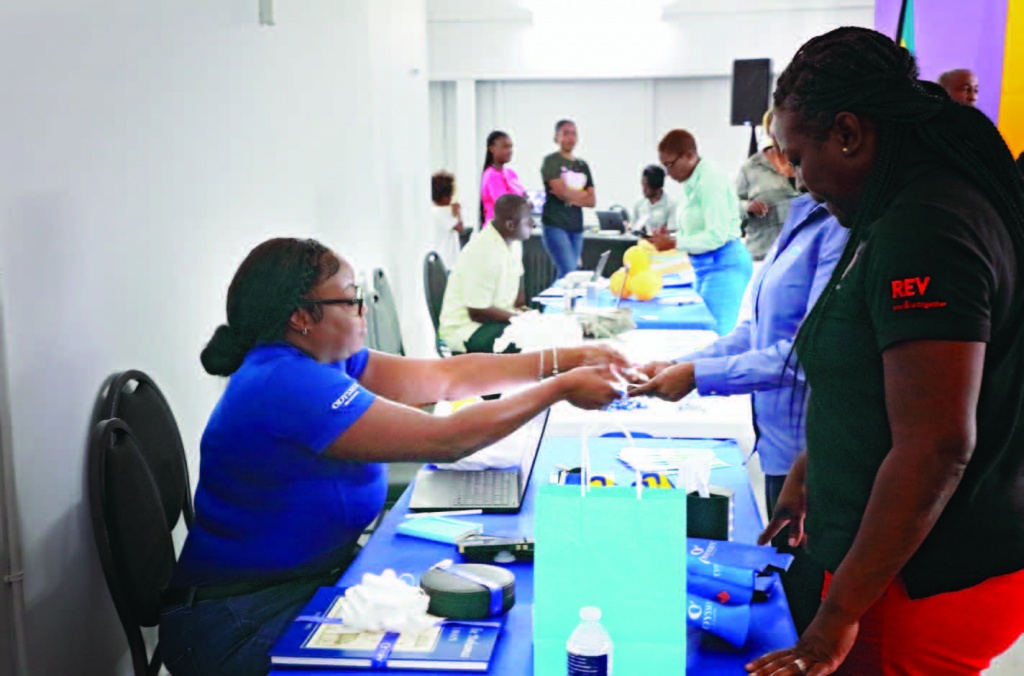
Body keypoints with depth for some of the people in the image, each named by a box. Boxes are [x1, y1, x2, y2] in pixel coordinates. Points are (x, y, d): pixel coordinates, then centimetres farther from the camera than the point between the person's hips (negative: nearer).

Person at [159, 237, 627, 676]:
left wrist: (566, 359, -5)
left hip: (310, 576, 9)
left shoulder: (315, 360, 2)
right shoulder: (286, 385, -27)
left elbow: (447, 377, 1)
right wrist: (562, 389, -19)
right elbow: (445, 441, -27)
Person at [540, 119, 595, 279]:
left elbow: (592, 200, 8)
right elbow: (561, 191, -12)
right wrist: (582, 195, 2)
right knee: (568, 271, -16)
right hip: (555, 224, -5)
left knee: (563, 272, 5)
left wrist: (570, 195, -6)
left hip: (576, 226, 5)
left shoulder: (582, 165, 15)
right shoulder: (551, 161, -1)